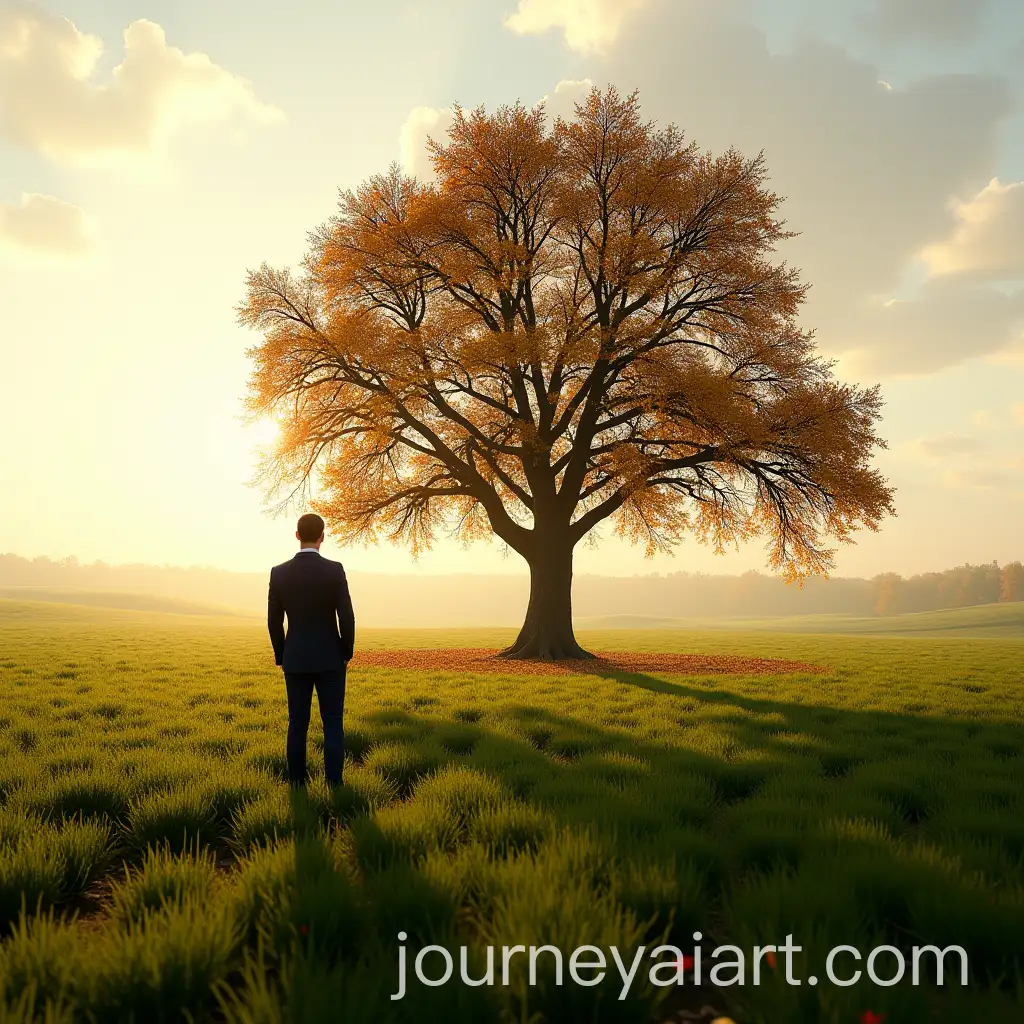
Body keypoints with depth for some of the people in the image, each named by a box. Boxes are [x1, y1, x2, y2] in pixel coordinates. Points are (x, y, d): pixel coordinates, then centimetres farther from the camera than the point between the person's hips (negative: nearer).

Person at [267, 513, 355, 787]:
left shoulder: (279, 573, -3)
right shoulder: (335, 570, -11)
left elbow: (274, 622, 1)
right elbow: (346, 618, -12)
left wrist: (282, 658, 14)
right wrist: (347, 653, 4)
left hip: (296, 660, 2)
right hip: (329, 659, -2)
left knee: (298, 725, 10)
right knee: (333, 724, 5)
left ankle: (297, 785, 12)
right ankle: (334, 785, 2)